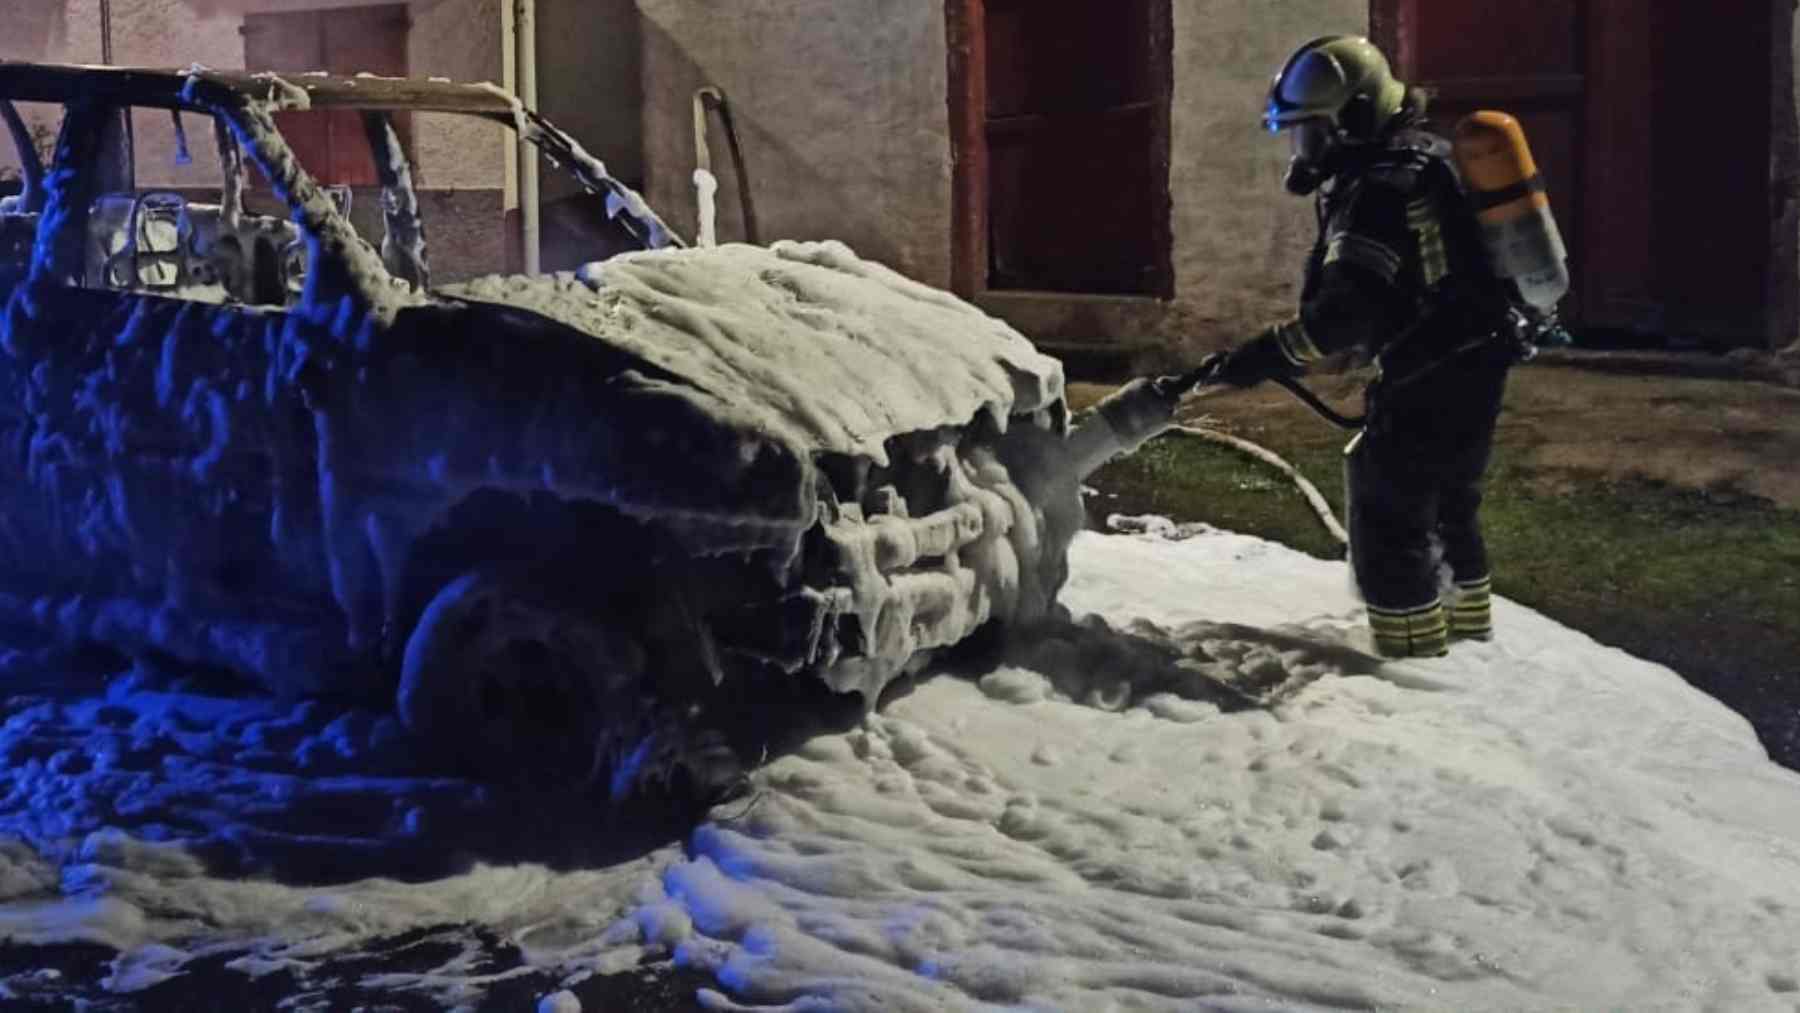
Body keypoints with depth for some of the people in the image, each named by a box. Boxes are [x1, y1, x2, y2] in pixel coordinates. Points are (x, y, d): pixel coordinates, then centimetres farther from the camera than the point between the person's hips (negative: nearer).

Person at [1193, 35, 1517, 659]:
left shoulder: (1381, 188, -24)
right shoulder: (1417, 159, 9)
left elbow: (1347, 309, -33)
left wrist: (1264, 358, -34)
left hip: (1432, 382, -10)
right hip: (1470, 366, 11)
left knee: (1388, 517, -4)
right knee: (1448, 505, 25)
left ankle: (1416, 661, 3)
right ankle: (1465, 629, 42)